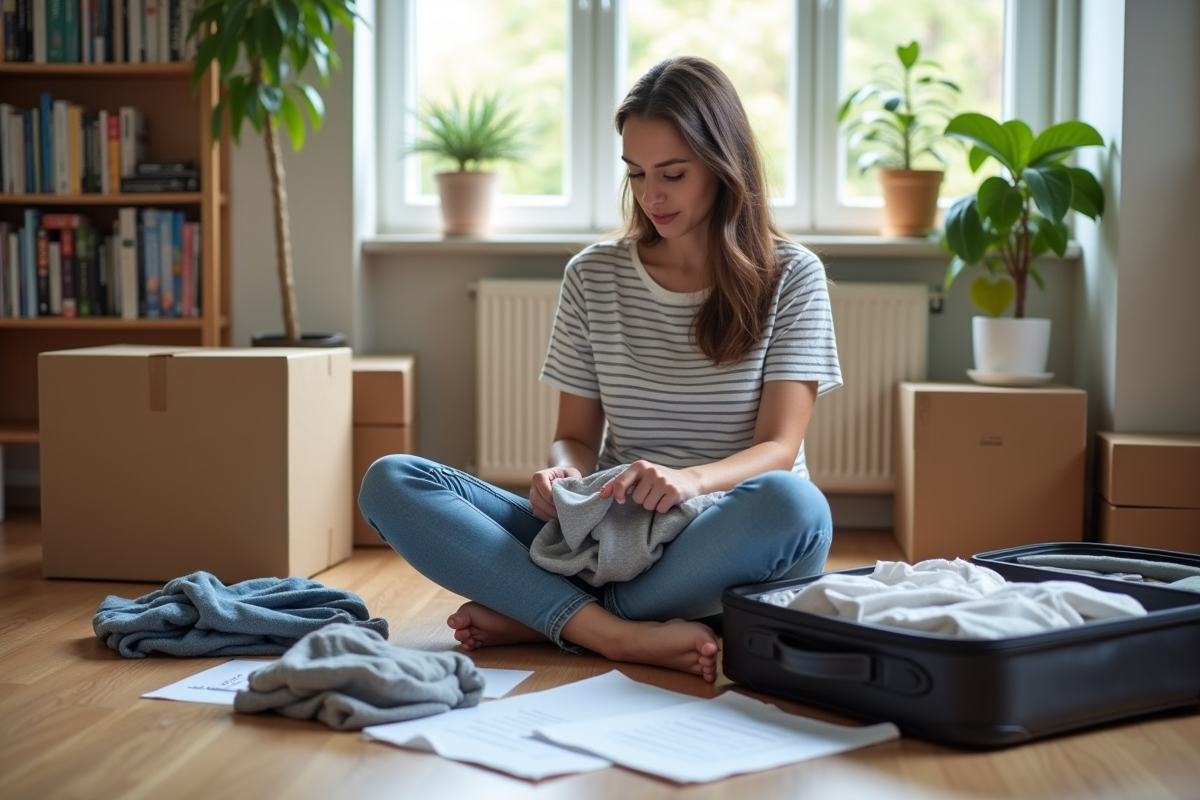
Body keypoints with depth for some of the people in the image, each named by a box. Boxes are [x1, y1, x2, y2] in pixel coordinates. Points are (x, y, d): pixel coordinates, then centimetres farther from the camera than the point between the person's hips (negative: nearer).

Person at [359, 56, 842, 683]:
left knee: (796, 507, -40)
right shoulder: (593, 277, 11)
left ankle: (536, 618, -25)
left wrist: (692, 479, -29)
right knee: (390, 482, -17)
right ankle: (621, 636, -33)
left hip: (729, 543, -2)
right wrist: (563, 475, -15)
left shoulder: (790, 277, 3)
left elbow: (778, 447, -7)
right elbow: (576, 437, 11)